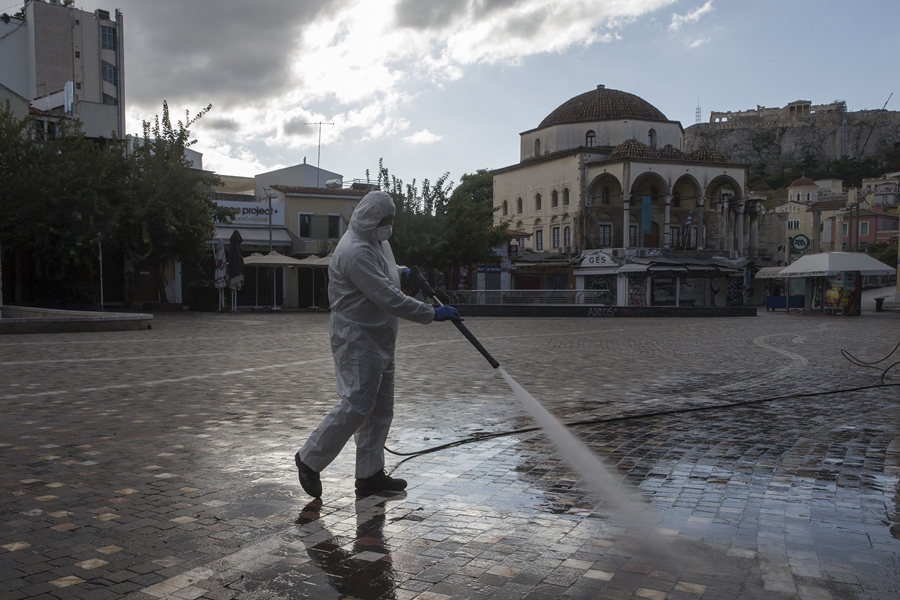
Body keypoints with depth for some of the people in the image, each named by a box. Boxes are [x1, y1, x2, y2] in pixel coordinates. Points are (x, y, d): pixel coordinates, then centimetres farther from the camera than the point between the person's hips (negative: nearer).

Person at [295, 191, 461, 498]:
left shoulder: (377, 241, 12)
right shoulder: (355, 251, -21)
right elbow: (388, 298, -26)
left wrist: (401, 272, 11)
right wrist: (432, 314, -22)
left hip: (379, 340, 10)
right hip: (357, 342, -10)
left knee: (380, 409, 11)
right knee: (356, 406, -12)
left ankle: (371, 475, 20)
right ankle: (309, 459, 5)